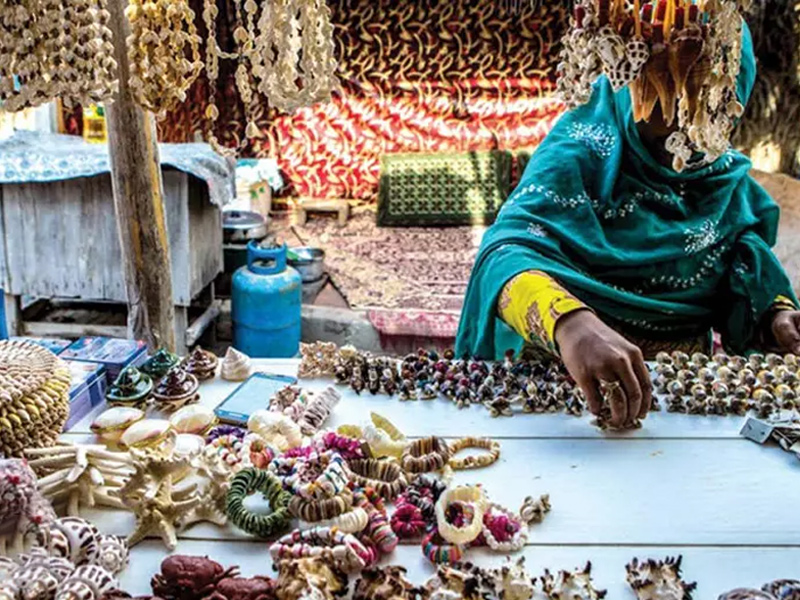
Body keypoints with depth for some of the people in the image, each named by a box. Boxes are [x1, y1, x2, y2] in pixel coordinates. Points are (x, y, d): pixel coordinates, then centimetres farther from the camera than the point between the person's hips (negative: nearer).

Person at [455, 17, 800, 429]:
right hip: (572, 379, -5)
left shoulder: (731, 183, 6)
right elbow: (507, 250, -28)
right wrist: (570, 323, -48)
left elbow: (748, 293, 14)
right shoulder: (586, 148, -12)